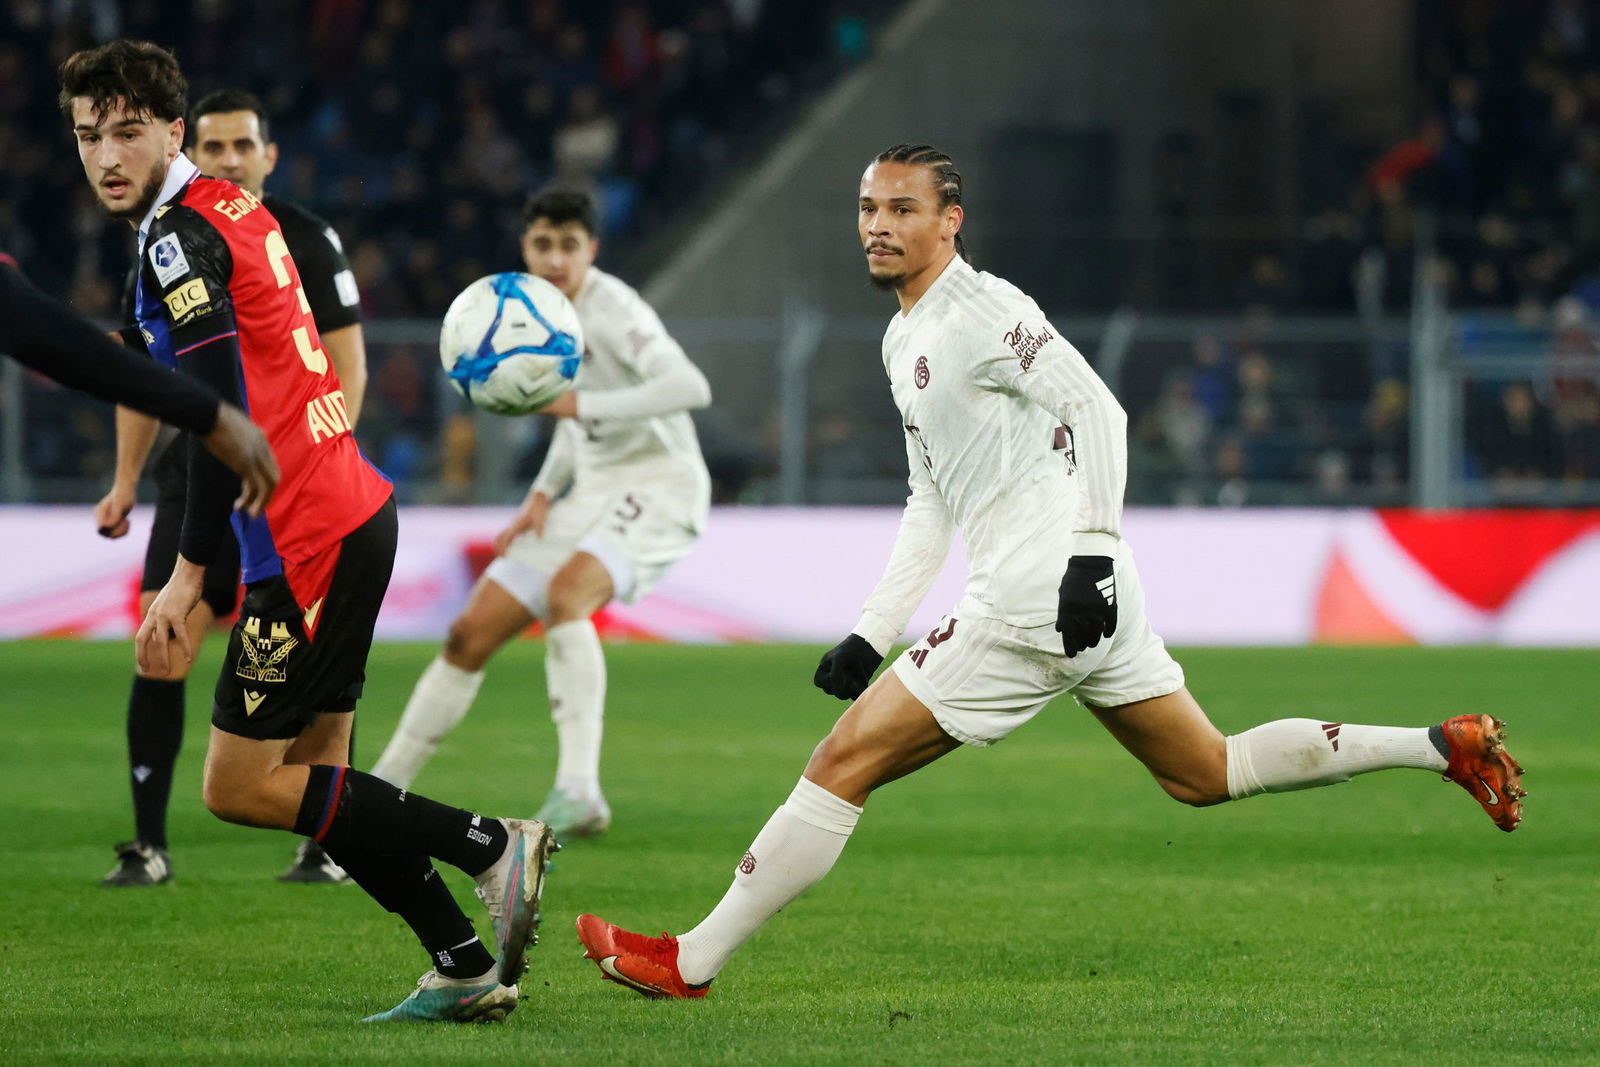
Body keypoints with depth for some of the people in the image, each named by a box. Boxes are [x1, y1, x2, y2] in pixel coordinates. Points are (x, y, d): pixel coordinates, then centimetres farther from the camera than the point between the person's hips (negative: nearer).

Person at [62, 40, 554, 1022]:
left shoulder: (179, 233, -13)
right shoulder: (235, 208, 14)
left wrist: (189, 573, -22)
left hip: (306, 539, -9)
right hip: (355, 509, 9)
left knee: (239, 786, -4)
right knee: (312, 769, 14)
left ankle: (493, 846, -6)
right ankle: (468, 969, 13)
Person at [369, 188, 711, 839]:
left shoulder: (612, 310, -17)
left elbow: (690, 388, -32)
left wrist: (577, 405, -34)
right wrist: (542, 495, 11)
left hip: (659, 486, -8)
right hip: (593, 490, 8)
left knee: (565, 593, -36)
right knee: (472, 633, 4)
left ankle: (578, 790, -40)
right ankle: (381, 789, 16)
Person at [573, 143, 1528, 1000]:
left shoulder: (979, 310, -10)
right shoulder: (905, 339, 20)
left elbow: (1097, 408, -19)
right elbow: (932, 503, 25)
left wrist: (1092, 553, -24)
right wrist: (873, 635, 21)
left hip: (1035, 603, -10)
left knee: (844, 762, -7)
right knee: (1208, 774, 17)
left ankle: (691, 962, -2)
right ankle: (1443, 747, 17)